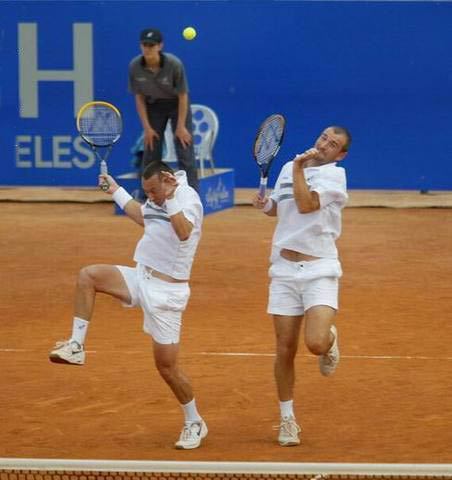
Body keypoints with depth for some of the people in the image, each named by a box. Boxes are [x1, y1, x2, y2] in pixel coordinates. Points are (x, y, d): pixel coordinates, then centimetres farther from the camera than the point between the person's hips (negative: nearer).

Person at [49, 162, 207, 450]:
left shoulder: (187, 198, -17)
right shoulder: (158, 199, 8)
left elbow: (184, 232, -38)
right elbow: (142, 216, 33)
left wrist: (171, 199, -40)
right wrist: (116, 191, 36)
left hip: (166, 292, -8)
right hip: (140, 278, 8)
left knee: (167, 367, -3)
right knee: (88, 275, -11)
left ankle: (195, 423, 16)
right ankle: (77, 345, -10)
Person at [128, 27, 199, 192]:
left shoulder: (174, 64, -28)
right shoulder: (134, 67, -20)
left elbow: (183, 96, -17)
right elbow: (139, 98, -8)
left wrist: (180, 126, -15)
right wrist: (147, 127, -9)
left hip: (177, 104, -3)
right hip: (153, 106, 3)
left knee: (185, 152, -9)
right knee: (150, 153, 1)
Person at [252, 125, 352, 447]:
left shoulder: (334, 174, -5)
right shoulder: (287, 169, 11)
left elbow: (306, 204, -20)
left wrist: (299, 168, -12)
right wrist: (265, 204, 5)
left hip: (319, 270, -4)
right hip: (284, 270, 4)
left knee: (316, 344, -21)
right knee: (285, 351, 3)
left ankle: (330, 338, 16)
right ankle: (287, 420, 18)